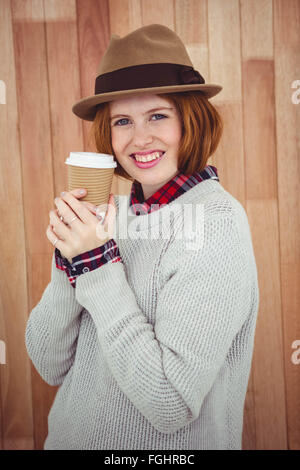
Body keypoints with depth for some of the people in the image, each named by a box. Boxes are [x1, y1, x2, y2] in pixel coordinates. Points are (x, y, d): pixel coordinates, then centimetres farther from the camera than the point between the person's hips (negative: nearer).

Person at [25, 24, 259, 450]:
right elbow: (50, 367, -5)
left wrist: (98, 267, -24)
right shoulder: (113, 212, -5)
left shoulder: (217, 222, -21)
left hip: (170, 446, -5)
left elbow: (172, 406, -26)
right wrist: (70, 262, -19)